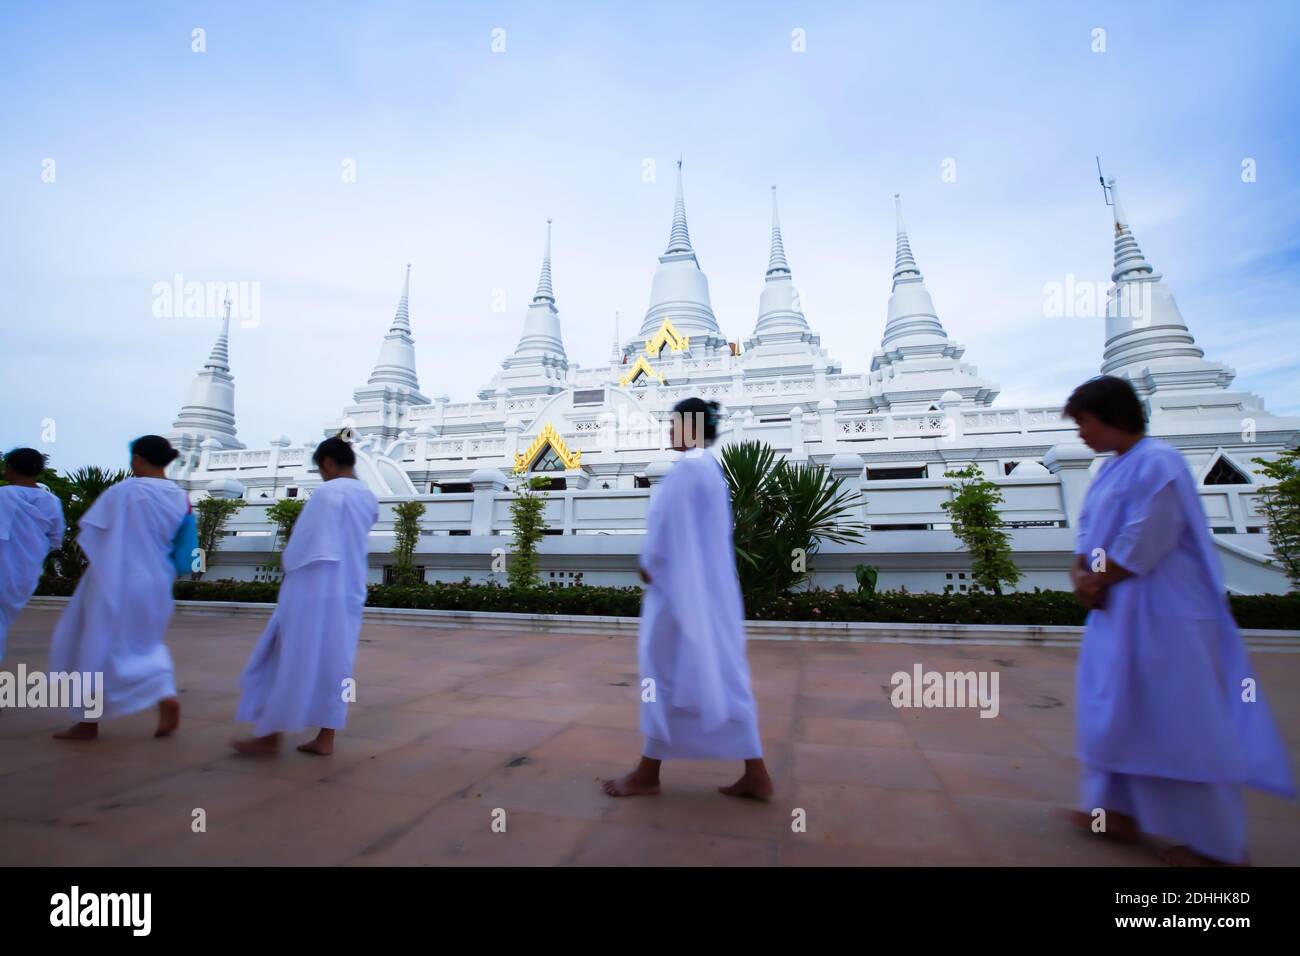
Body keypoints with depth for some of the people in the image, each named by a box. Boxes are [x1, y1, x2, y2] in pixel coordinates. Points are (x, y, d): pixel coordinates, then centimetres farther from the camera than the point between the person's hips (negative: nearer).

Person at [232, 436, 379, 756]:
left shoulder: (326, 493, -14)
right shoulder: (369, 498, 9)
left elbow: (301, 545, -13)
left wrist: (286, 561, 5)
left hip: (315, 591, -7)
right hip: (349, 592, 7)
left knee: (292, 663, 5)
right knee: (334, 663, 10)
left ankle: (270, 735, 17)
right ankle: (326, 738, 16)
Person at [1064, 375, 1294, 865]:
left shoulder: (1158, 463, -17)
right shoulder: (1110, 470, 10)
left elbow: (1143, 546, -21)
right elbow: (1090, 536, 11)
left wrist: (1095, 581, -11)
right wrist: (1081, 573, -6)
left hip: (1161, 616, -9)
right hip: (1118, 612, 9)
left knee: (1176, 722, 2)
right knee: (1118, 710, 15)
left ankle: (1215, 843, 20)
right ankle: (1121, 812, 29)